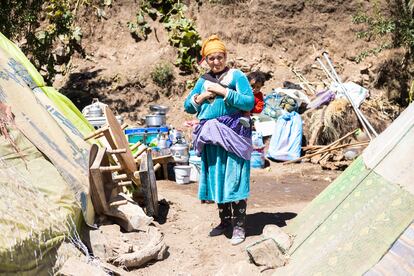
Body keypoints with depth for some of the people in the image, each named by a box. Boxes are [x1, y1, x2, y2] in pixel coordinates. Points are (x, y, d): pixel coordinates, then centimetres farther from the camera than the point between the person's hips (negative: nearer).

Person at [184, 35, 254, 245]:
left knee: (234, 180, -5)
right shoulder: (203, 81, 14)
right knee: (217, 179, 12)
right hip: (211, 138, 6)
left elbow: (250, 102, -13)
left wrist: (224, 92, -16)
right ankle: (224, 221, 26)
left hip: (232, 136, -5)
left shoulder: (236, 76, -2)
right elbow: (188, 106, 15)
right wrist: (201, 97, -3)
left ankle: (239, 226, 4)